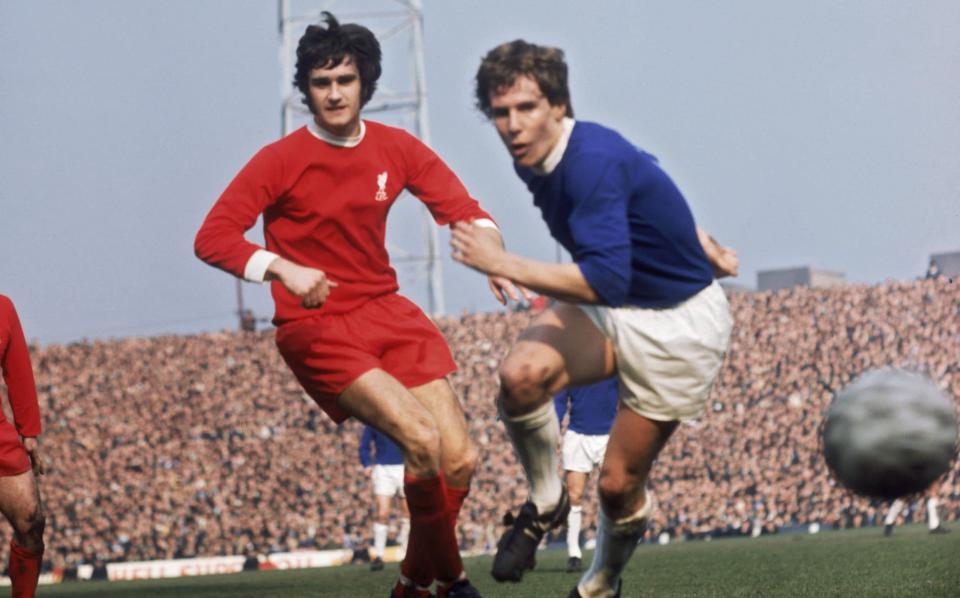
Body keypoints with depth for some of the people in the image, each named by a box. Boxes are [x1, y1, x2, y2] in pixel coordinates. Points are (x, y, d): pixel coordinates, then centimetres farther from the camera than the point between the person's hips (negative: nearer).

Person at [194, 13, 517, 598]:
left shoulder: (397, 149, 5)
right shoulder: (281, 160, -8)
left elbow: (463, 209, 7)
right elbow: (212, 238, -11)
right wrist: (284, 269, -27)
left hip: (387, 313, 5)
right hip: (316, 327, -5)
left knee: (460, 461, -5)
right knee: (422, 441, -24)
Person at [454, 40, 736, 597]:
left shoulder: (593, 161, -29)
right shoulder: (537, 160, -3)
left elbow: (605, 280, -39)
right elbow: (652, 189, 13)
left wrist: (503, 264, -32)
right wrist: (705, 252, 21)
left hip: (679, 325, -7)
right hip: (608, 310, 7)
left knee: (619, 483, 0)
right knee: (522, 373, -25)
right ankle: (546, 503, -1)